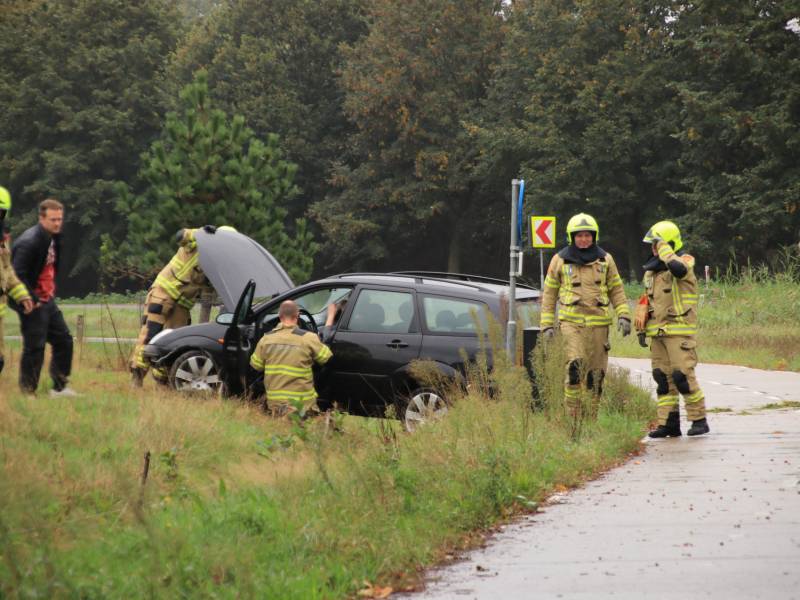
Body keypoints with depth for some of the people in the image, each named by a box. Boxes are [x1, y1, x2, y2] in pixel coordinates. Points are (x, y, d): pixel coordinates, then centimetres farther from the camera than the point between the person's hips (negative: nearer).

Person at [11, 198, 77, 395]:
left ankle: (60, 387, 19)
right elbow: (18, 274, -23)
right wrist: (31, 300, -22)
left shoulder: (53, 238, 9)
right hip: (33, 304, -9)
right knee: (34, 347, -6)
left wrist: (51, 292, 12)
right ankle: (27, 392, 3)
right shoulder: (29, 242, -20)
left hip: (48, 300, 9)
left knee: (64, 340, 11)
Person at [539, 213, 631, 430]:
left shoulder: (605, 260, 11)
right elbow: (549, 294, 11)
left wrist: (623, 315, 2)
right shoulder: (560, 260, 7)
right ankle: (572, 417, -18)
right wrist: (547, 324, 5)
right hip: (571, 321, -3)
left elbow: (616, 290, 15)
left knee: (596, 374, 3)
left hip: (599, 322, 3)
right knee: (576, 365, -21)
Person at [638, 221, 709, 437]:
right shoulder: (652, 270, 17)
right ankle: (668, 423, 7)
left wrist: (664, 249, -20)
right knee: (663, 378, 4)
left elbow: (678, 268, -33)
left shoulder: (685, 261, -6)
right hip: (658, 332, 7)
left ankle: (699, 420, -2)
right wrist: (641, 328, 16)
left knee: (683, 375, -11)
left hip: (679, 332, -7)